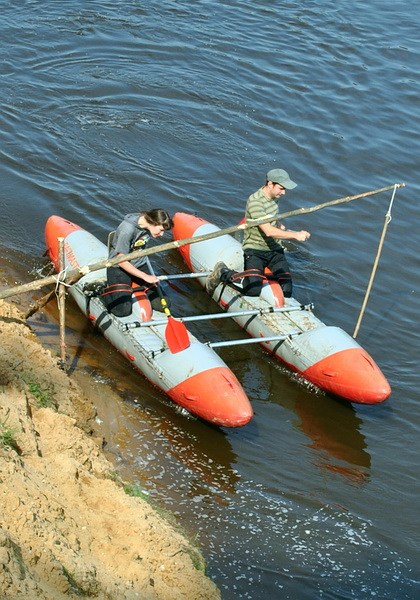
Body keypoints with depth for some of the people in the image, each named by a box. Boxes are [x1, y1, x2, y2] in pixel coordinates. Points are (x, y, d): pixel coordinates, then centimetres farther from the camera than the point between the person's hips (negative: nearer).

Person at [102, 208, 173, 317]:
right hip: (119, 268, -7)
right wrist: (145, 276, -23)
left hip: (140, 266, 7)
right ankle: (103, 290, 9)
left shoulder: (148, 226, -8)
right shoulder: (127, 229, -30)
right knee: (123, 310, -19)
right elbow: (121, 262, -25)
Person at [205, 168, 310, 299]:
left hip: (275, 250, 7)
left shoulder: (274, 197, 7)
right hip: (255, 251, -7)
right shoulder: (255, 201, -21)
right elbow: (269, 231, -29)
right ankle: (223, 273, 0)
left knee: (286, 289, -12)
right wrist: (295, 235, -28)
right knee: (253, 289, -26)